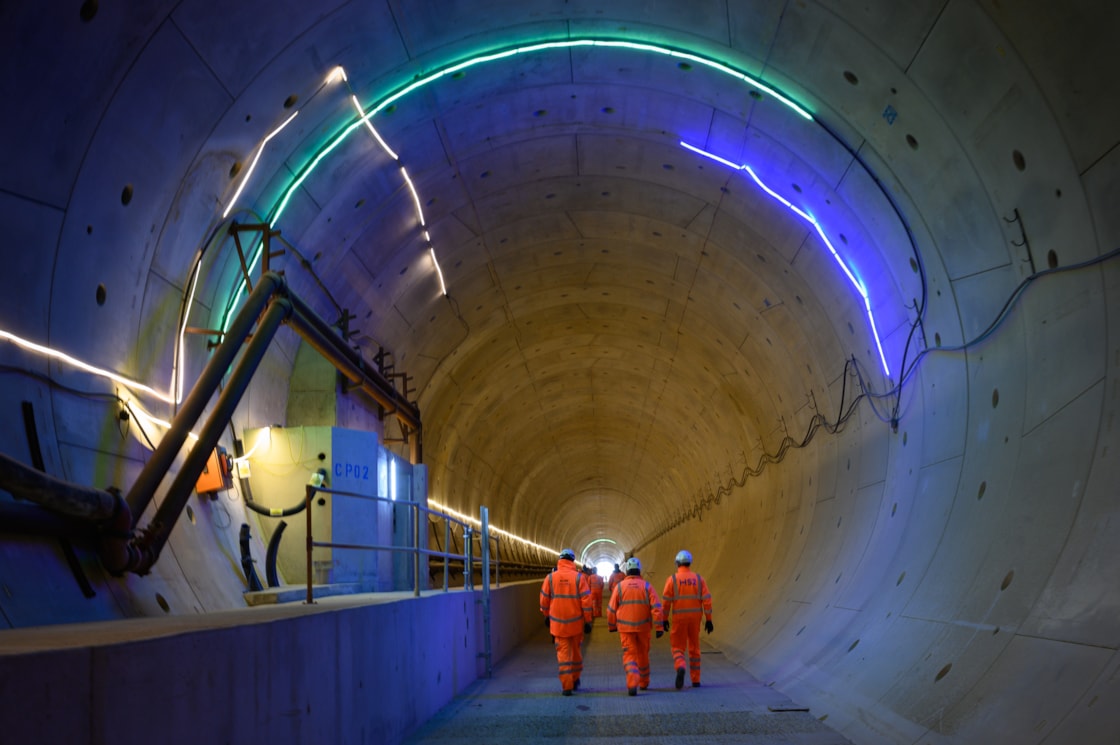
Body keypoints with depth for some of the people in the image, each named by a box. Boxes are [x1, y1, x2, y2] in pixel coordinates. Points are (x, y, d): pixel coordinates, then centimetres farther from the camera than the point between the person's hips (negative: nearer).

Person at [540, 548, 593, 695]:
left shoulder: (550, 577, -4)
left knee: (563, 652, 4)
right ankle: (575, 680, 33)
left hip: (558, 623, 0)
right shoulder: (579, 577, -7)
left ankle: (566, 686, -2)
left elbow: (544, 600, 3)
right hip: (576, 622, 0)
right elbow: (586, 601, -8)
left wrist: (547, 616, 19)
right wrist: (587, 621, -1)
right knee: (576, 650, 19)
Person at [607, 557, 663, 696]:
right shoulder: (647, 586, -2)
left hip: (625, 627, -1)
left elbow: (611, 609, 0)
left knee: (629, 655, -2)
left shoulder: (620, 586, -3)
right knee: (643, 654, 19)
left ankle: (632, 684, -22)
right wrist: (659, 627, -7)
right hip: (643, 627, 2)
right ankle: (644, 683, 33)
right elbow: (656, 607, -9)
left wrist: (611, 626, 15)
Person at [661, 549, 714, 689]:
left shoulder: (672, 579, -6)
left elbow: (666, 601, -7)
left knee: (678, 648, 5)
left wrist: (665, 619, 3)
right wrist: (709, 620, 2)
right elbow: (707, 600, -3)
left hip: (679, 618, -2)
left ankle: (680, 668, -26)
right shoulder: (699, 579, 1)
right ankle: (696, 680, 18)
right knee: (694, 648, 16)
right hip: (695, 618, 2)